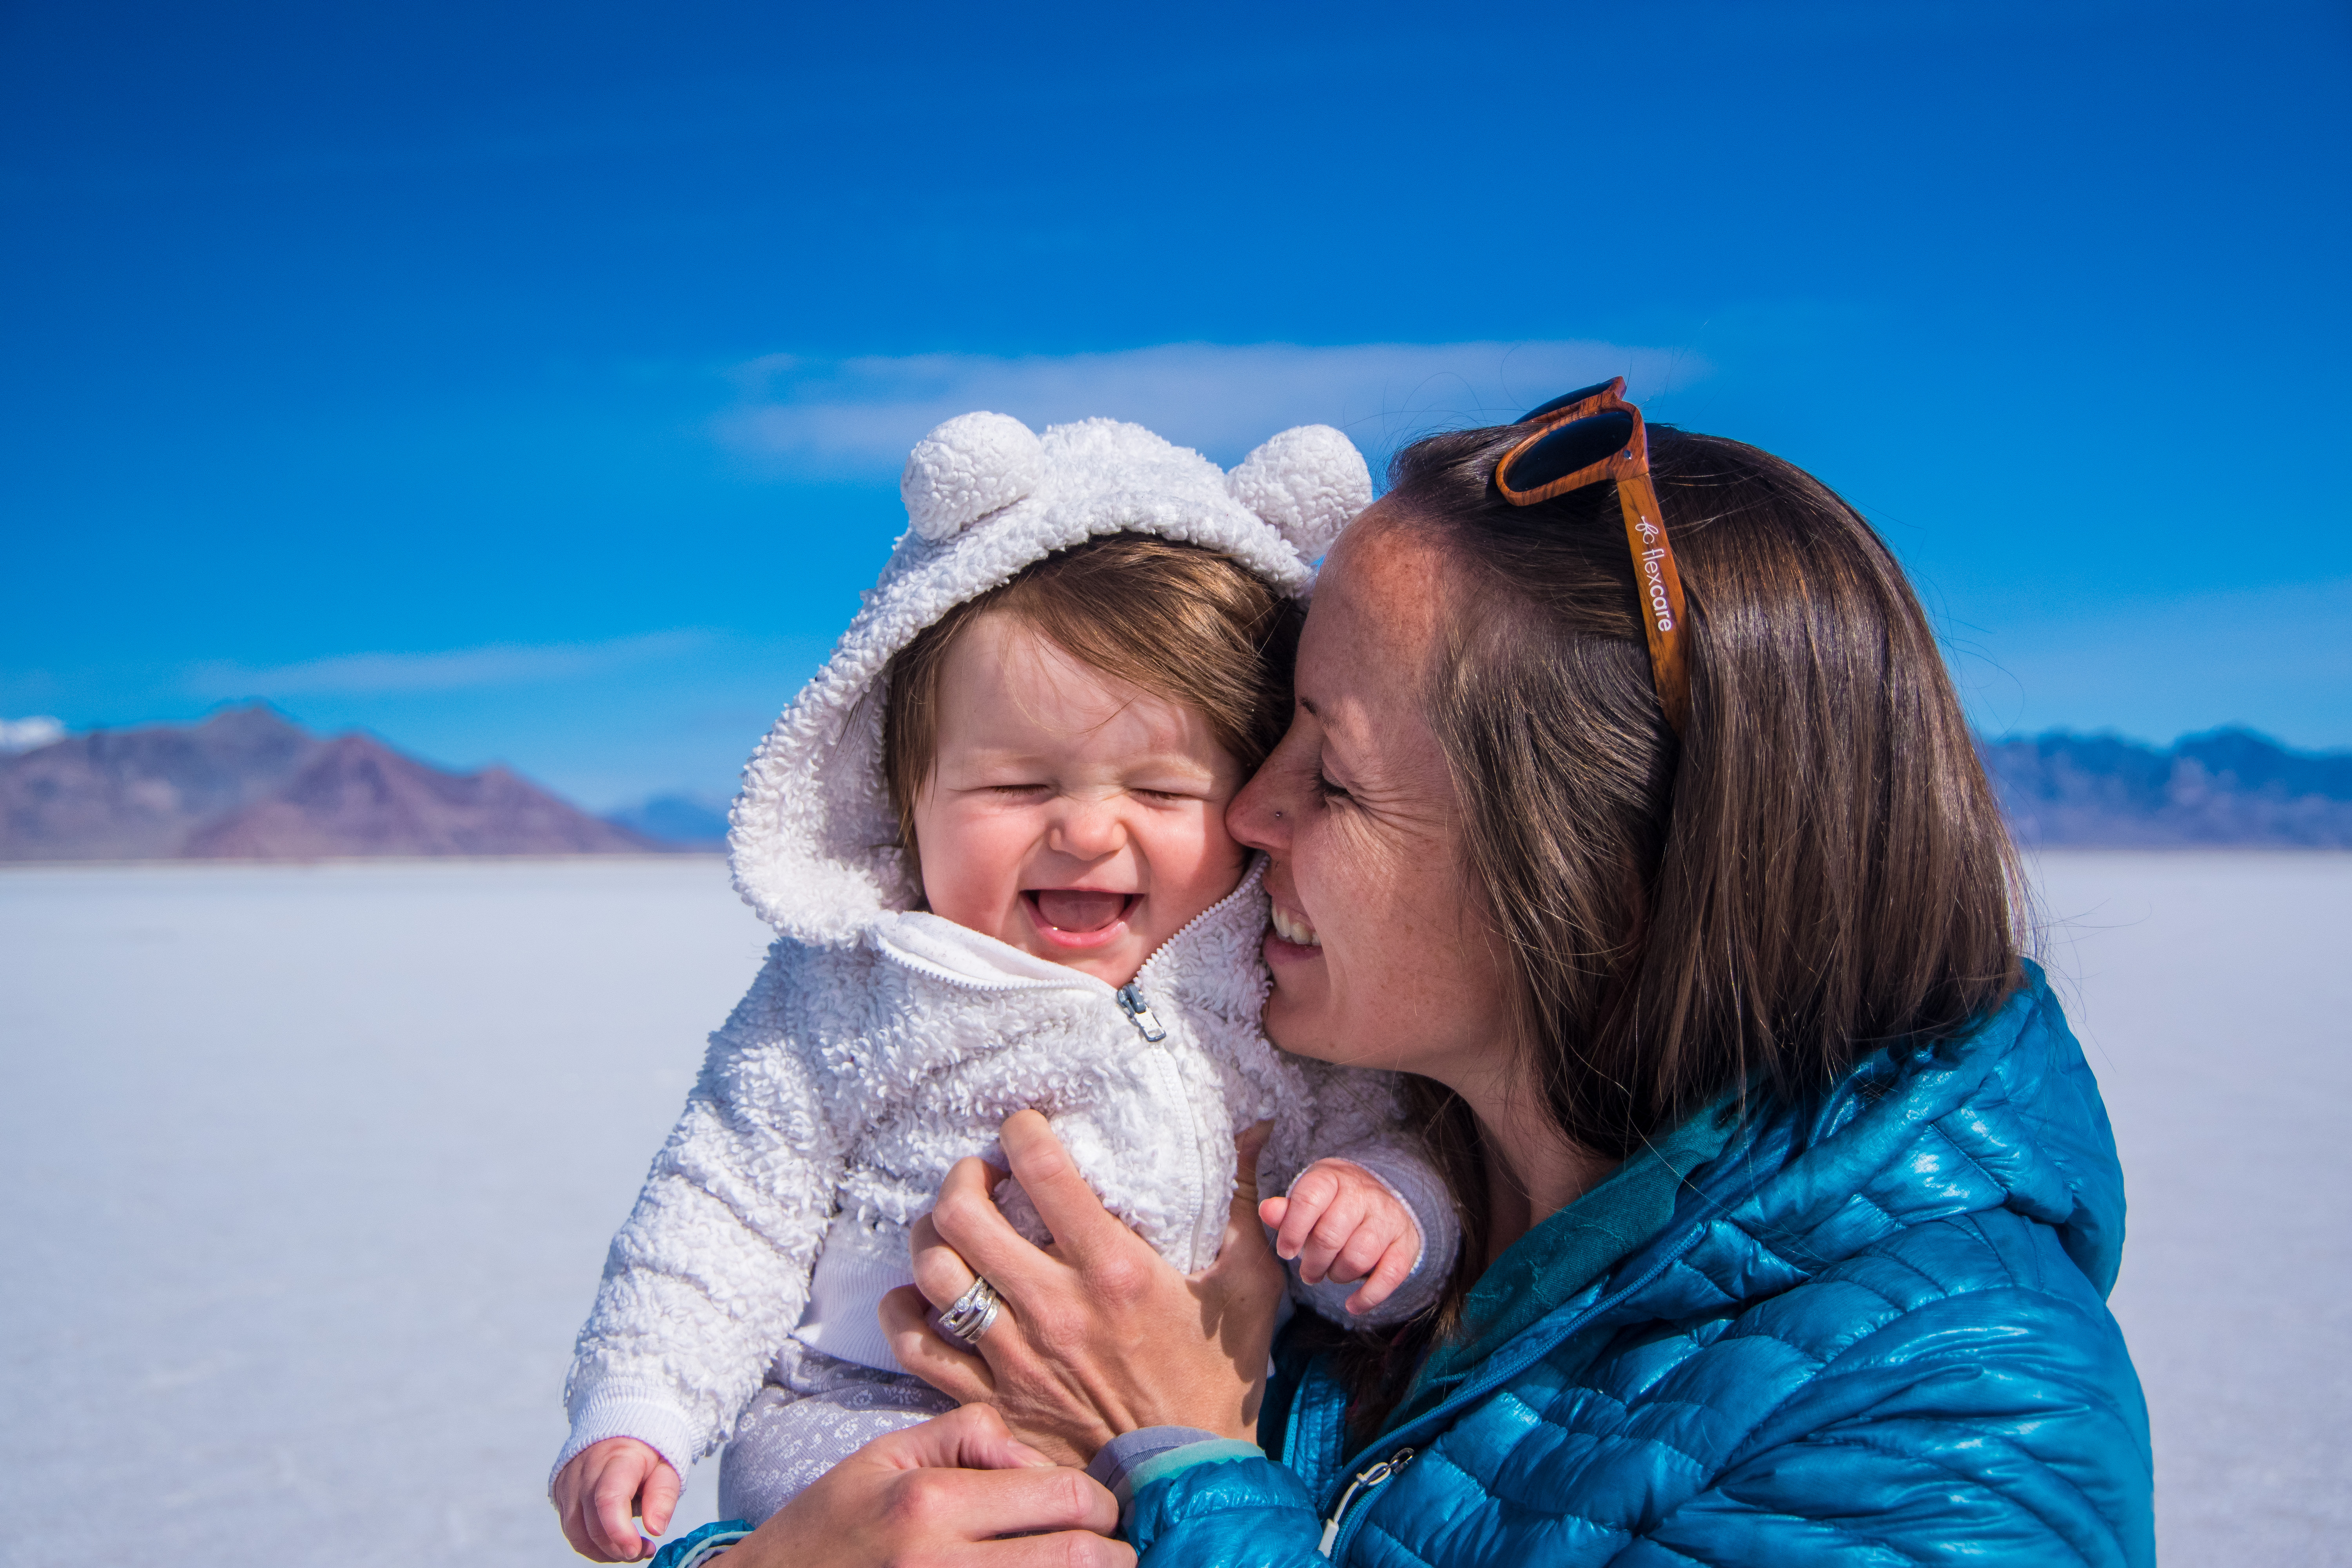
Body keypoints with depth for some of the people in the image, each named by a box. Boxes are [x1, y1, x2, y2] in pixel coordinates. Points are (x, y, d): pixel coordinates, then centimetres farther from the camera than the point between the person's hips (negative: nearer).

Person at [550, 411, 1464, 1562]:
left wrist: (1394, 1207, -15)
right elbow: (730, 1206, 1)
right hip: (862, 1427, -4)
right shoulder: (846, 998, -6)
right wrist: (634, 1406, -6)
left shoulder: (1284, 998, -1)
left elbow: (1382, 1132, 7)